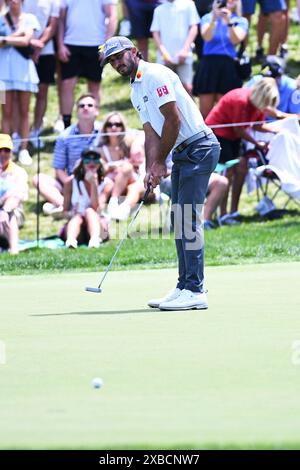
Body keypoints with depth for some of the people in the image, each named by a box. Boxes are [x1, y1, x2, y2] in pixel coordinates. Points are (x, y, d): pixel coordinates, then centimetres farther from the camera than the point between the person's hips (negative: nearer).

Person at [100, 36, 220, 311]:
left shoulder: (156, 75, -12)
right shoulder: (136, 92, 18)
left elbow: (173, 119, -17)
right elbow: (151, 133, 15)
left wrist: (160, 162, -10)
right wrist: (151, 169, 0)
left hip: (199, 146, -10)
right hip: (181, 153, 10)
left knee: (188, 217, -14)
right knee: (179, 218, 9)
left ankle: (195, 291, -15)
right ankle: (185, 287, 13)